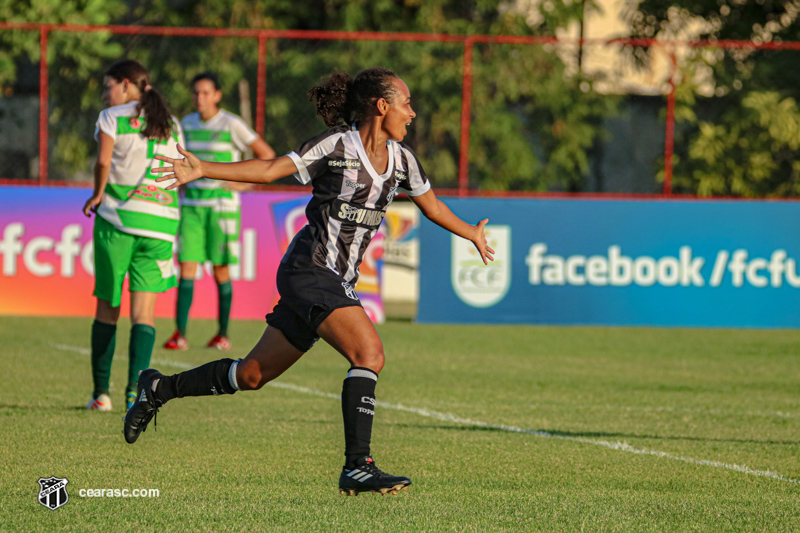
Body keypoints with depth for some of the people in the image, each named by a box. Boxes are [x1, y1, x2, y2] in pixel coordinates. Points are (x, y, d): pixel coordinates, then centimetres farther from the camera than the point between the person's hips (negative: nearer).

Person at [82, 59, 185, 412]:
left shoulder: (112, 118, 2)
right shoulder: (172, 125, 16)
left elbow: (103, 162, -12)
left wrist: (97, 196, 2)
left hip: (119, 214, -3)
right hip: (161, 220, 3)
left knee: (107, 307, 8)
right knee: (144, 310, 0)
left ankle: (101, 392, 10)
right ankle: (135, 387, -17)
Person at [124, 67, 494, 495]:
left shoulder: (401, 160, 9)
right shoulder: (337, 146, -11)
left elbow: (432, 206, 27)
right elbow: (269, 170, -12)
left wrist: (472, 234, 40)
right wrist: (203, 170, -21)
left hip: (338, 283, 8)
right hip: (308, 271, -8)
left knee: (253, 374, 12)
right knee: (369, 352, -23)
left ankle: (159, 388, 29)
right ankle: (357, 467, -22)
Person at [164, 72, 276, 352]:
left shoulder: (232, 125, -8)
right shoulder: (187, 123, 7)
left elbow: (266, 153, -3)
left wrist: (246, 183, -7)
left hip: (222, 204, -4)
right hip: (192, 203, 4)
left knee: (221, 270, 1)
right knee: (186, 267, -6)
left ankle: (223, 334, 12)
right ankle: (179, 334, -9)